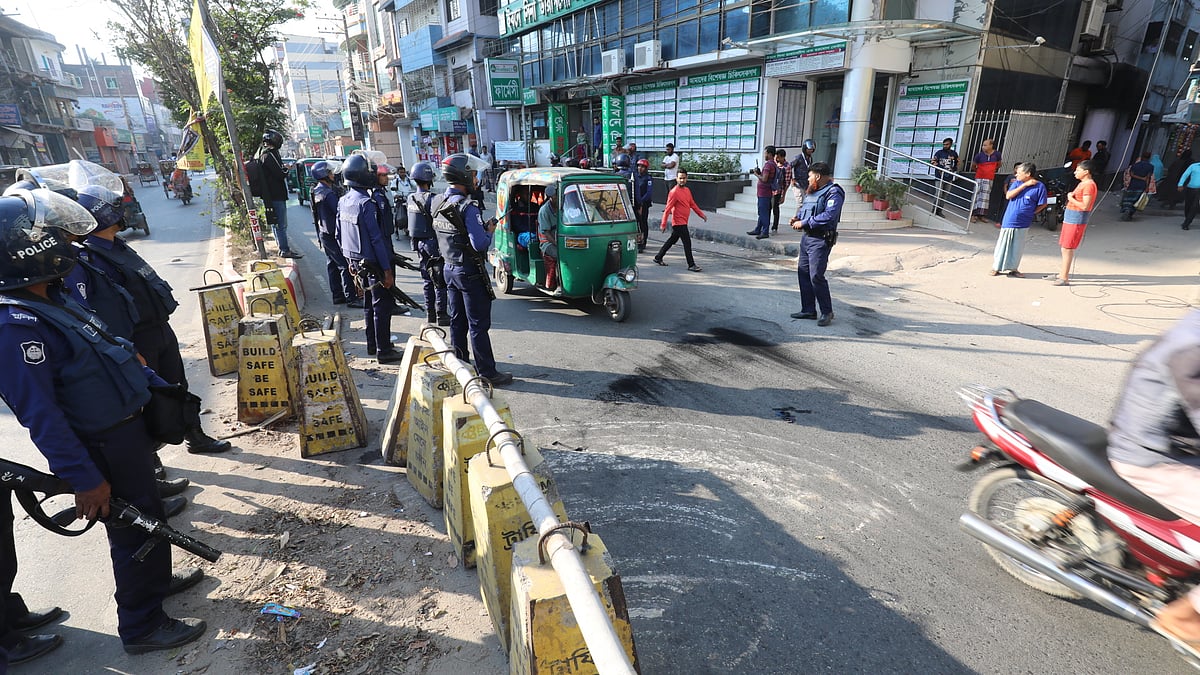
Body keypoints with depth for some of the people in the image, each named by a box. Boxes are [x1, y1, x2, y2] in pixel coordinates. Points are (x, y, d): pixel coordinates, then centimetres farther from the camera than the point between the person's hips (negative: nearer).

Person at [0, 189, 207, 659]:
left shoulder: (51, 299, 4)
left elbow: (107, 352, 16)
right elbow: (41, 416, -26)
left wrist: (153, 383, 21)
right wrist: (83, 479, -23)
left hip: (124, 430, 9)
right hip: (104, 450, -9)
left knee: (147, 518, 26)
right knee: (137, 529, 6)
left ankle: (153, 580, 48)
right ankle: (142, 627, 24)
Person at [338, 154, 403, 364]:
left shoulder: (343, 201, 7)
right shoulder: (366, 203, -19)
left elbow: (340, 234, 14)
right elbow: (377, 239, -21)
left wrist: (350, 261, 22)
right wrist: (387, 270, -18)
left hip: (356, 260, 9)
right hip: (372, 263, -9)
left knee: (369, 304, 19)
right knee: (381, 306, -1)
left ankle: (373, 345, 29)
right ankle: (384, 351, 5)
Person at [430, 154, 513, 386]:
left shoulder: (438, 204, 6)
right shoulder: (467, 208, -21)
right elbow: (480, 245, -25)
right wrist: (489, 231, -5)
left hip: (449, 268, 8)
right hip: (470, 272, -8)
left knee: (457, 321, 17)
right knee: (479, 325, -2)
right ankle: (487, 373, 5)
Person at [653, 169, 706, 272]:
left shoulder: (687, 190, 10)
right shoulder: (674, 192, -15)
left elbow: (692, 204, 20)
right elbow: (667, 209, -16)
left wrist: (701, 214, 16)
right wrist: (663, 224, -17)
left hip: (683, 222, 9)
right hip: (678, 222, -9)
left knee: (672, 240, 16)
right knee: (687, 242, -8)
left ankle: (658, 258, 27)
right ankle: (691, 265, -3)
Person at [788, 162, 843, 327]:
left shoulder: (834, 193, -11)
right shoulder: (811, 192, 17)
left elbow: (829, 216, -23)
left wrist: (804, 223, -19)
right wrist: (797, 218, 7)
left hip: (821, 240, -9)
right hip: (806, 237, 9)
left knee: (816, 276, -12)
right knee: (803, 273, 10)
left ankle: (827, 312, 1)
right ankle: (808, 310, 19)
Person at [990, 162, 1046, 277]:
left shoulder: (1039, 186, -6)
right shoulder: (1017, 183, 1)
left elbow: (1042, 204, -1)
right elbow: (1008, 196, -12)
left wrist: (1030, 213, -3)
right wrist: (1024, 185, -15)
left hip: (1023, 224, -1)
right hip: (1009, 221, 1)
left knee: (1017, 247, 7)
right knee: (1002, 245, 5)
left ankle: (1013, 269, 19)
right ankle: (996, 268, 14)